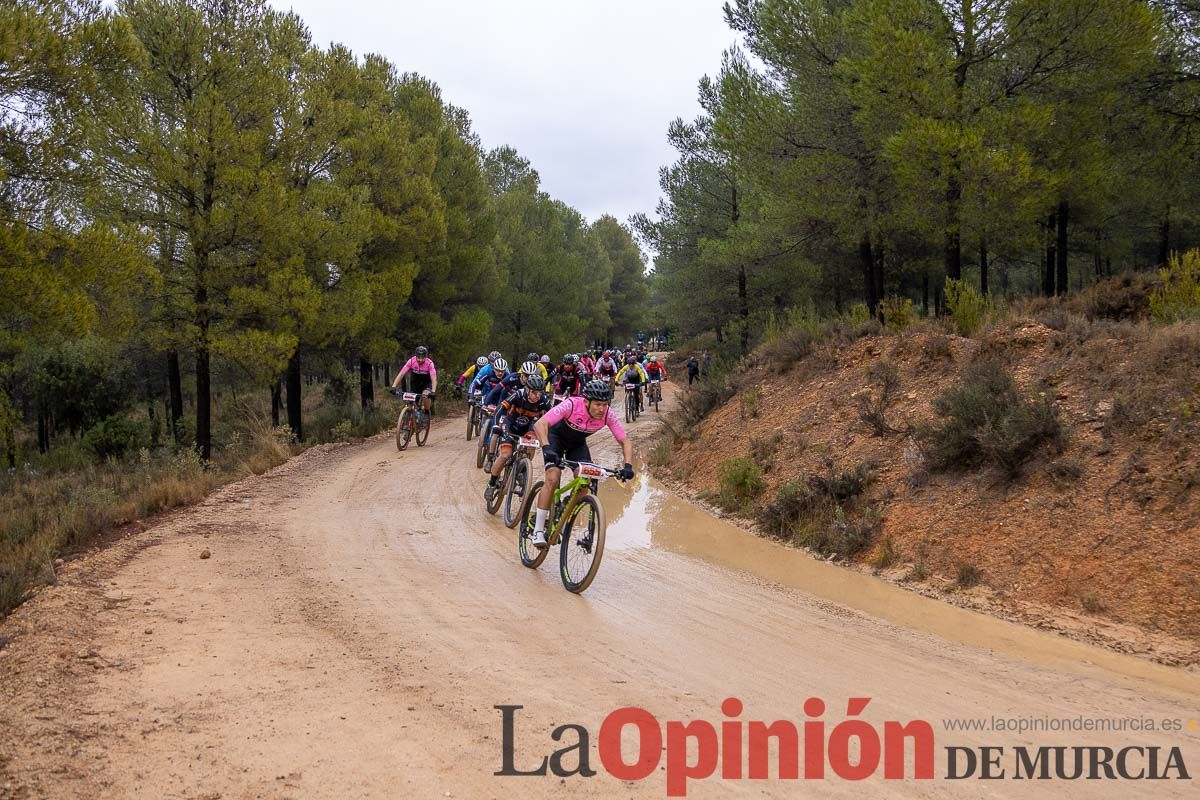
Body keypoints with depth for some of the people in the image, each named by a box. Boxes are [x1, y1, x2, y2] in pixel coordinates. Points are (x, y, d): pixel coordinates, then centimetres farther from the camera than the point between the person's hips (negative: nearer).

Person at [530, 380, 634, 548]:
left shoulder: (608, 414, -27)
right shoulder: (572, 405, -37)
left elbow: (625, 441, -19)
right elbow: (540, 424, -44)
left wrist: (628, 466, -35)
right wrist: (546, 448, -60)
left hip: (577, 443, 4)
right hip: (556, 436, -4)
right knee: (553, 479, -22)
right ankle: (538, 530, -16)